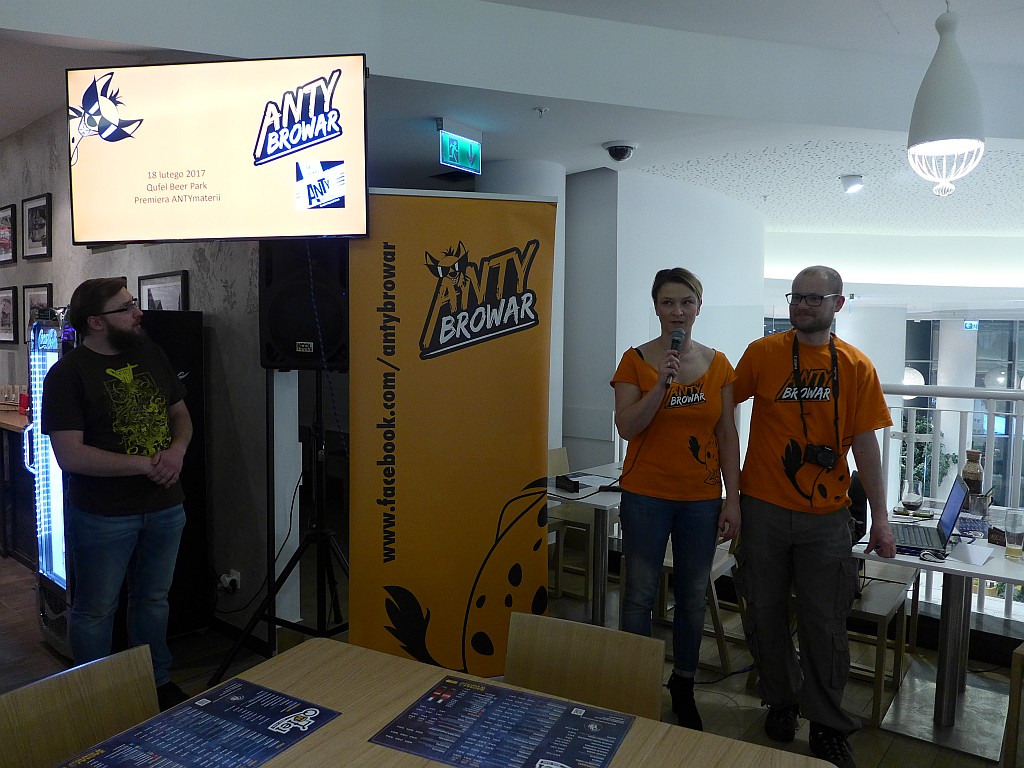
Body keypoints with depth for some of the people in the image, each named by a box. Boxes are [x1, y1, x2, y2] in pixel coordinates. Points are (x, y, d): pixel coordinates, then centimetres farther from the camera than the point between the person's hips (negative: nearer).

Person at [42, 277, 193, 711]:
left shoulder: (150, 354, 5)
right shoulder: (68, 373, -13)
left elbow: (180, 414, 12)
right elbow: (70, 455, -20)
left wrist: (177, 450, -8)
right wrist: (145, 465, -20)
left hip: (165, 508, 6)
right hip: (103, 516, -5)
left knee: (154, 600, 20)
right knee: (95, 610, 11)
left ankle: (158, 683, 37)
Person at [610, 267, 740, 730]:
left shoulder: (717, 364, 3)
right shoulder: (636, 361, -4)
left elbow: (726, 435, 4)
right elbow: (626, 427, -12)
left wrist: (732, 498, 1)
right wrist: (661, 384, -24)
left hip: (702, 497, 2)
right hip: (646, 496, -2)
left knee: (693, 596, 12)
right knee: (640, 593, 4)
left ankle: (683, 687, 31)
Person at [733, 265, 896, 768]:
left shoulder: (857, 367, 0)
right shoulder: (762, 353, -2)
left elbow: (865, 444, 1)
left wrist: (880, 517, 1)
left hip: (826, 515, 0)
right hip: (763, 507, 0)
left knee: (824, 623, 7)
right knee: (765, 614, 11)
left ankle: (828, 727, 26)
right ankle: (781, 700, 35)